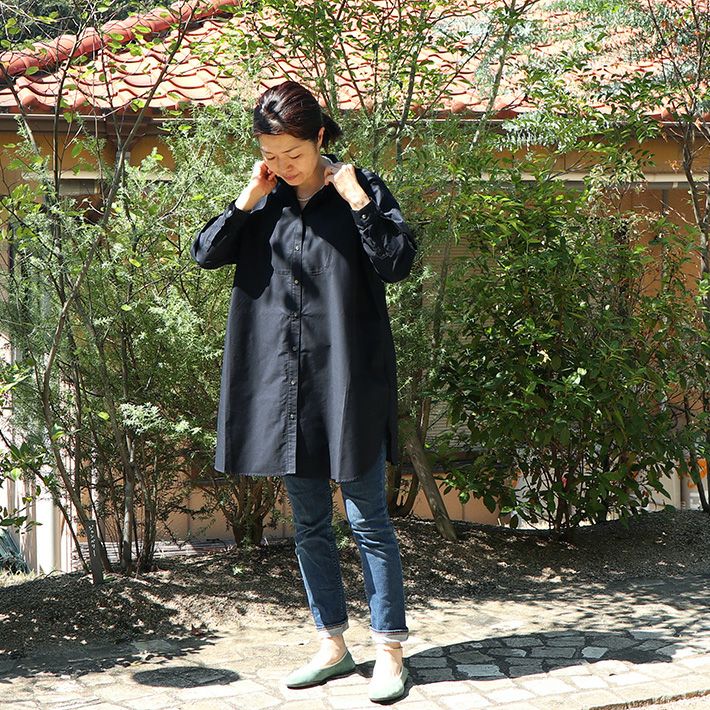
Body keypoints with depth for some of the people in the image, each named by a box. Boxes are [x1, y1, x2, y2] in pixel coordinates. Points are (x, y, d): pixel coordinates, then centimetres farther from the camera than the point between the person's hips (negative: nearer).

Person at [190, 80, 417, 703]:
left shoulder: (360, 189, -4)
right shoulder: (265, 200, 8)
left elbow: (399, 262, -13)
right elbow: (205, 253, 2)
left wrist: (358, 200, -17)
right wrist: (248, 200, -6)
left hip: (349, 378, -5)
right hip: (283, 378, 5)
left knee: (368, 517, -1)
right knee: (309, 522, 11)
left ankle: (390, 649, 8)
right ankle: (334, 644, 23)